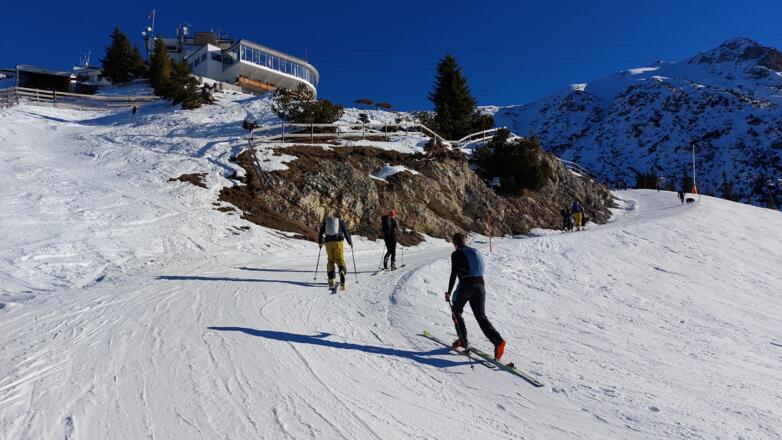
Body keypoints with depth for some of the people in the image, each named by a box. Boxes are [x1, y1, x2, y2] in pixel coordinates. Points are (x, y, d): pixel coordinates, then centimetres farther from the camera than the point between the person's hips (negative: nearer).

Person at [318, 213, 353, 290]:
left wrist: (320, 242, 33)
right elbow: (346, 233, 7)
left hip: (328, 242, 2)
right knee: (340, 259, -3)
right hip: (338, 241, -2)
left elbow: (320, 233, 19)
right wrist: (350, 242, 19)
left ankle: (331, 279, 0)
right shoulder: (341, 222, 10)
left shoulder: (326, 222, 17)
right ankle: (342, 271, -36)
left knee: (330, 260, 12)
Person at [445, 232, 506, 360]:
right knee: (481, 316, 3)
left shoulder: (456, 254, -1)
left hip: (466, 286, -5)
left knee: (456, 311, 18)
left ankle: (463, 341, 17)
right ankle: (498, 341, -17)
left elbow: (454, 274, -7)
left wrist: (449, 292, -2)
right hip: (480, 285, 5)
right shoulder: (475, 252, 18)